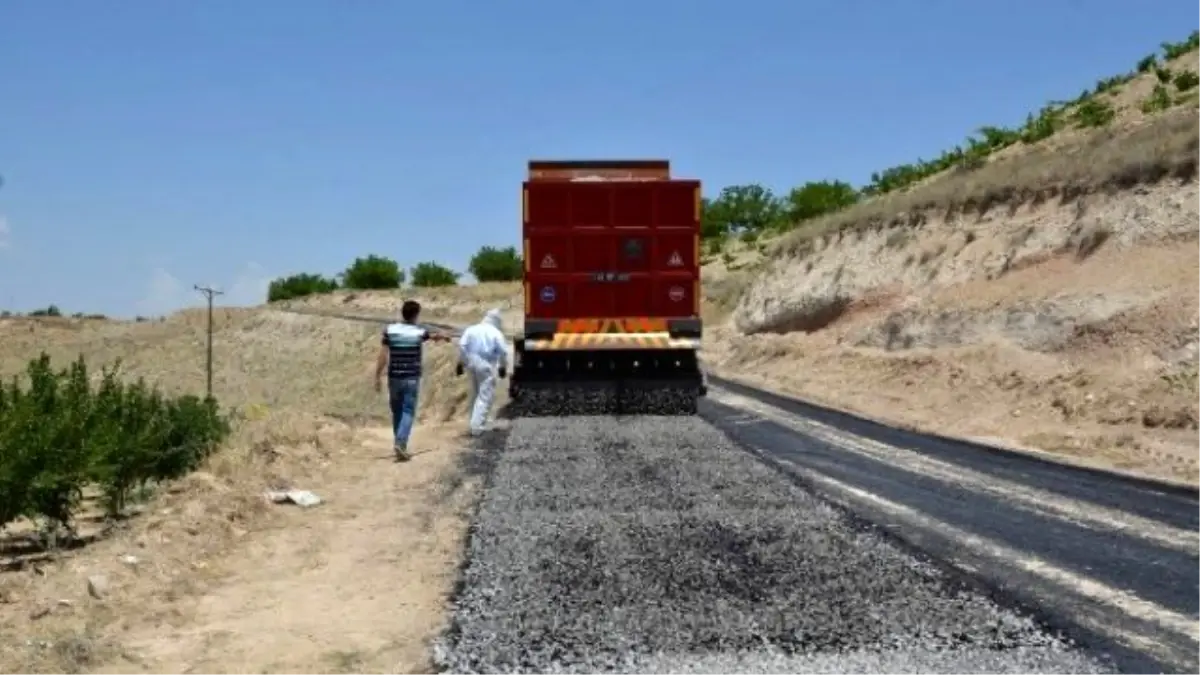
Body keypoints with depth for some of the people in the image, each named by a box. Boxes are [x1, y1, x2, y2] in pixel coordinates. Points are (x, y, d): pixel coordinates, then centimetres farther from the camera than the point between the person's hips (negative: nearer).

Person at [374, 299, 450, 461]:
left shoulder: (390, 330, -2)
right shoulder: (419, 332, -2)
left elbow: (383, 355, -5)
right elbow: (434, 336, 21)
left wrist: (378, 377, 0)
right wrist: (443, 337, 44)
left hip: (394, 378, 2)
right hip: (412, 378, -2)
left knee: (397, 411, 14)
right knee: (408, 412, -2)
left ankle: (399, 444, 23)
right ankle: (400, 443, -17)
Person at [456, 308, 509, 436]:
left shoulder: (471, 329, 6)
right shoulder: (496, 333, -4)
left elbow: (462, 346, -2)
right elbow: (503, 351, -10)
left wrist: (461, 363, 4)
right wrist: (503, 367, 2)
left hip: (472, 364, 5)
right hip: (487, 366, -5)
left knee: (475, 394, 20)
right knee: (485, 396, -3)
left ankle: (476, 423, 27)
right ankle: (477, 427, -11)